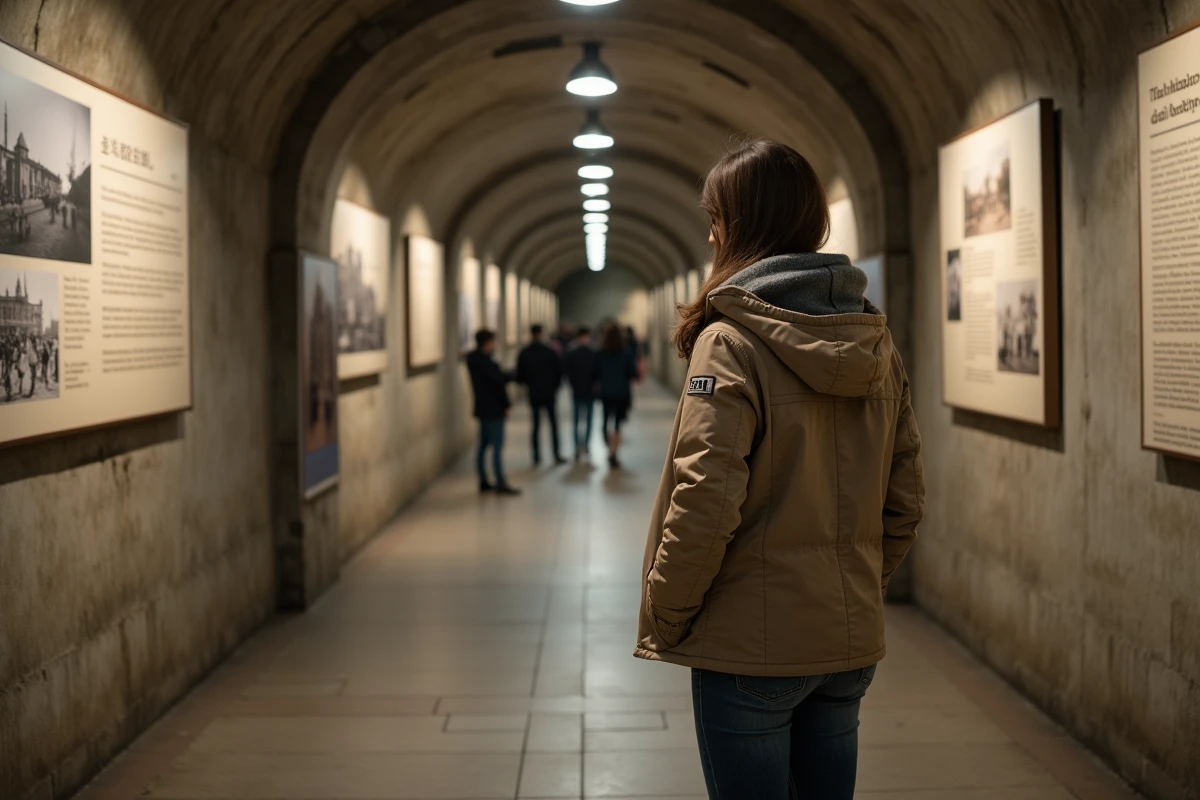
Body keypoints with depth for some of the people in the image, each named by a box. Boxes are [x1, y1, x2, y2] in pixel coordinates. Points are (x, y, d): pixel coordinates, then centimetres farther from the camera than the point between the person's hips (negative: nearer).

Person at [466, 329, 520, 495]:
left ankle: (484, 482, 19)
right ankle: (501, 484, -4)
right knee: (497, 447, -6)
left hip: (483, 409, 10)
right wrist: (510, 375, -6)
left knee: (484, 446, 13)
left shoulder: (474, 359, 10)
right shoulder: (484, 361, -21)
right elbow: (500, 378, -25)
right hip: (493, 410, -10)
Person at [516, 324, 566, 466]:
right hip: (549, 394, -2)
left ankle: (537, 457, 7)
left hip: (534, 394, 2)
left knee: (536, 425, 8)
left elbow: (520, 376, -3)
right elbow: (559, 371, -6)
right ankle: (557, 455, 5)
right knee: (554, 424, 6)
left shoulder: (524, 353, -4)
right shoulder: (550, 351, -8)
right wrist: (555, 387, 9)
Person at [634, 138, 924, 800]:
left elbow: (706, 503, -20)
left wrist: (665, 615, -8)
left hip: (753, 644, -6)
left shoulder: (731, 342, -15)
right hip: (851, 643, 6)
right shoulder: (875, 342, 5)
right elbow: (906, 500, 8)